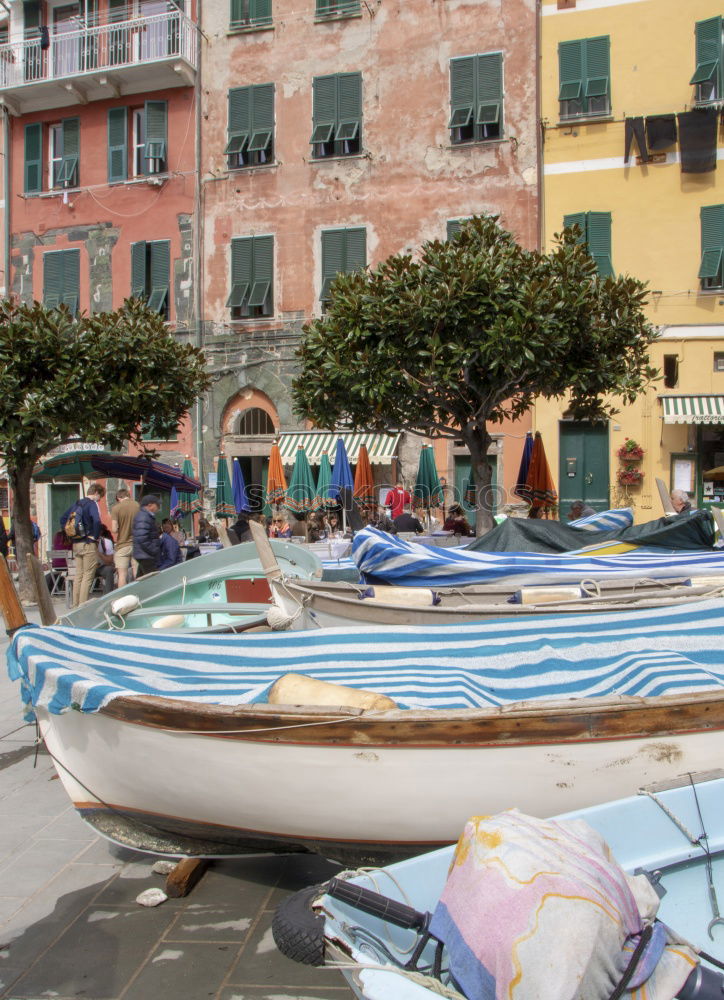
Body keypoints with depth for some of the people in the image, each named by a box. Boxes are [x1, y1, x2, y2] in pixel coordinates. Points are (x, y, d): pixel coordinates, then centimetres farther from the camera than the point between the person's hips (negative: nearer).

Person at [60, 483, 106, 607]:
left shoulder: (76, 504, 13)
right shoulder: (93, 504, -11)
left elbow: (63, 520, 20)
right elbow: (97, 521, -28)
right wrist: (95, 536, -14)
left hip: (76, 544, 8)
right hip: (89, 545, -8)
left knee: (79, 576, 14)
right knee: (88, 576, -2)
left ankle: (76, 605, 19)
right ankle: (83, 605, -4)